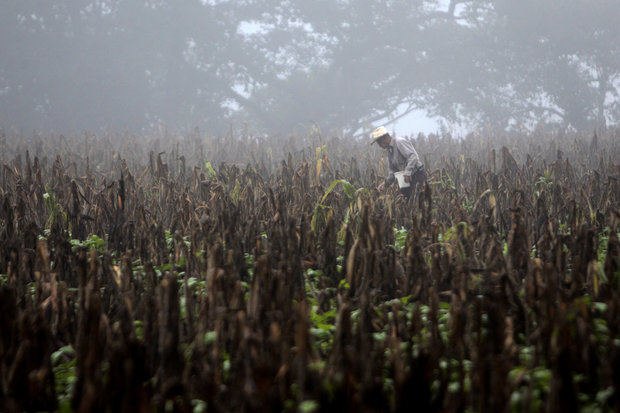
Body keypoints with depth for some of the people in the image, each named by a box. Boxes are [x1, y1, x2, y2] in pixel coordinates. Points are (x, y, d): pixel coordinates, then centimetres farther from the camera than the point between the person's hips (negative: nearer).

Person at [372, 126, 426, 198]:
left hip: (417, 175, -9)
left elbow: (413, 157, -23)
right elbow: (393, 171, 19)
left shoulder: (399, 142, -11)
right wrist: (385, 183, 3)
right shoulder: (389, 150, 17)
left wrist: (407, 173, -32)